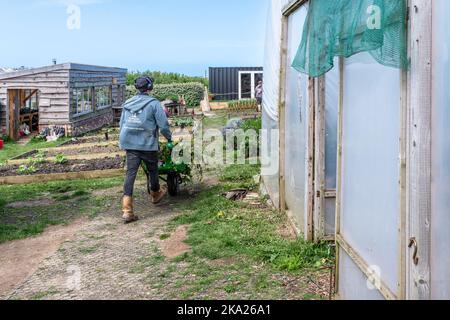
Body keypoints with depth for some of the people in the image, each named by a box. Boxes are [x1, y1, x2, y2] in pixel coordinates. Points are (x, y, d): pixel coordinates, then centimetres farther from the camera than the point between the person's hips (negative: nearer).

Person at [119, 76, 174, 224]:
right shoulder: (153, 103, -5)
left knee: (130, 173, -1)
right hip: (148, 145, -4)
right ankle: (155, 195, 42)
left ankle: (127, 210, -9)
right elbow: (163, 124, -7)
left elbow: (122, 125, 17)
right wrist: (169, 139, 9)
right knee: (153, 171, 18)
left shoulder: (128, 104, 11)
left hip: (130, 144, 4)